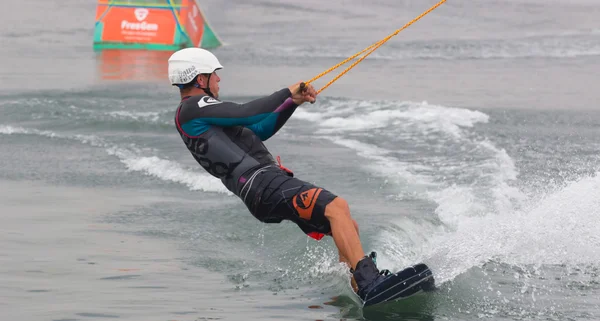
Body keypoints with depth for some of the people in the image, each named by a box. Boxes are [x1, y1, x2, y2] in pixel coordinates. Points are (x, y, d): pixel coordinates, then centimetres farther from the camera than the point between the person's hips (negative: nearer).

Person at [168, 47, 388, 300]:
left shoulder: (201, 116, 29)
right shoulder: (192, 108, -2)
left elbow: (260, 130, 31)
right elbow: (246, 114, -12)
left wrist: (294, 102, 21)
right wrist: (287, 93, 0)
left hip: (269, 182, 11)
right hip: (262, 184, -11)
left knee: (348, 227, 8)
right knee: (337, 207, -27)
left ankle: (354, 288, 1)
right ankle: (369, 282, -39)